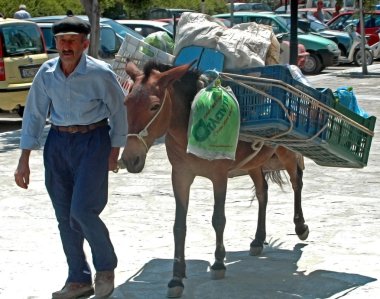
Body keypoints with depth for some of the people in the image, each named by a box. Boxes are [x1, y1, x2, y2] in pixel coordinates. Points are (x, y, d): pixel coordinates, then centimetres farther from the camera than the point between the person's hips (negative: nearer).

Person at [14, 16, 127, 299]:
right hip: (57, 143, 5)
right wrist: (24, 160, 3)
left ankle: (106, 268, 11)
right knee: (64, 216, 8)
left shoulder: (101, 73, -14)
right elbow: (34, 115, 4)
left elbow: (118, 112, -2)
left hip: (93, 141, -5)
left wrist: (114, 152, 2)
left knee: (82, 211, -15)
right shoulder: (47, 73, -3)